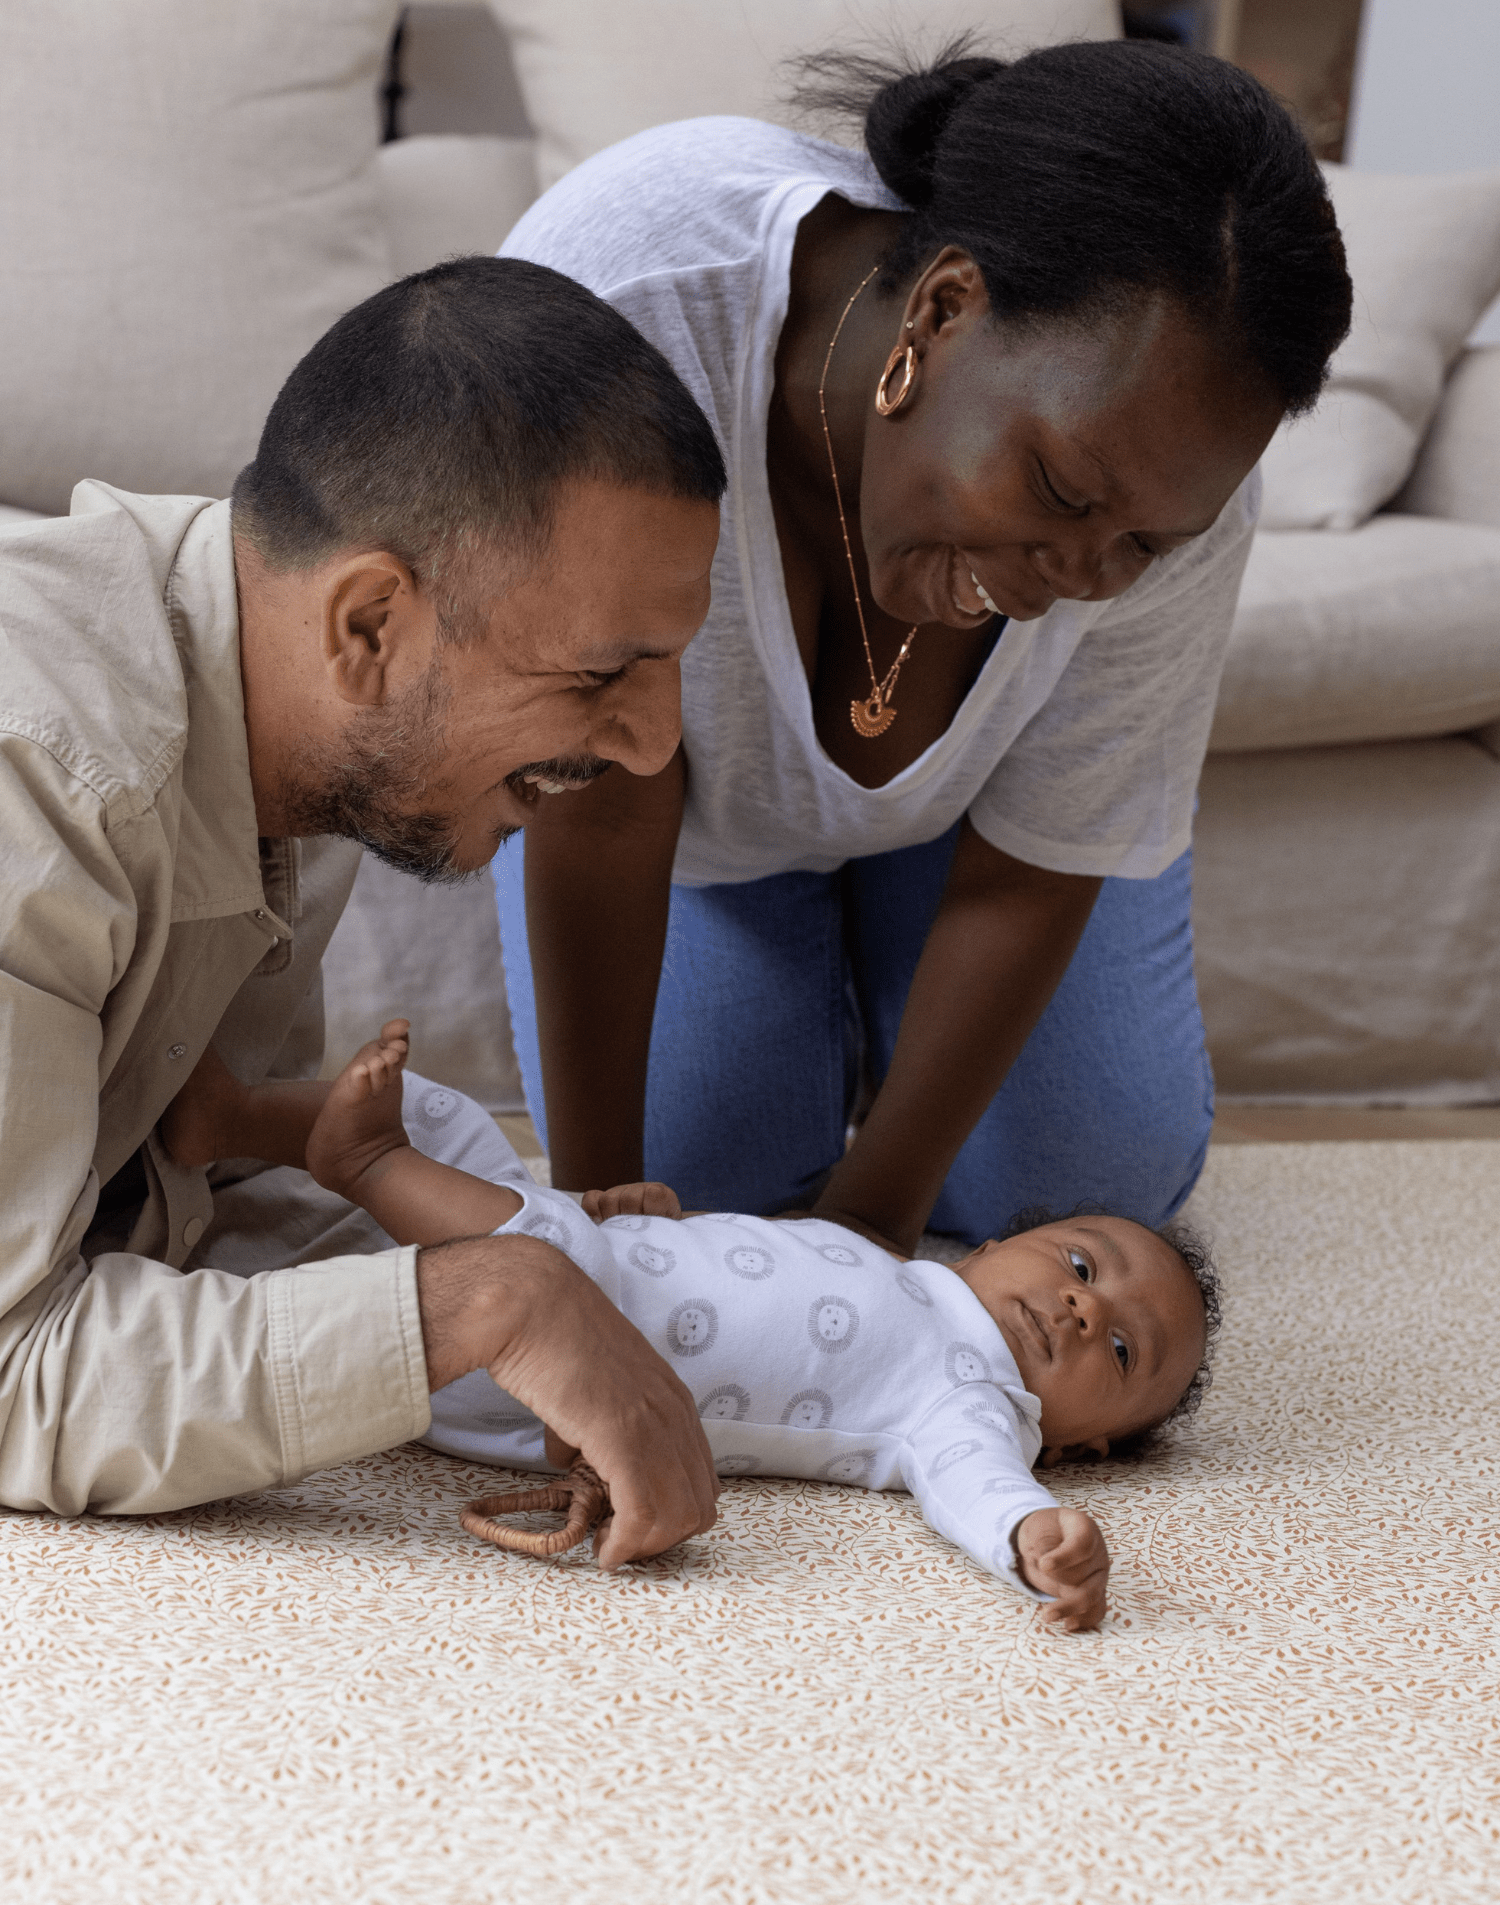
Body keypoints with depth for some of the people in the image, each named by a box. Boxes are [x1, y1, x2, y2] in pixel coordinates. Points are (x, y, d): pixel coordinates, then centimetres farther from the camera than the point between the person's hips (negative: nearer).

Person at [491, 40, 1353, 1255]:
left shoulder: (1161, 474, -35)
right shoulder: (612, 301, -43)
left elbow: (1029, 878, -22)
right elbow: (602, 801, -34)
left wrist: (870, 1220, -19)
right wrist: (594, 1199, -28)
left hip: (963, 787, 1)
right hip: (693, 769, -1)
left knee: (1092, 1178, -7)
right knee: (703, 1170, -10)